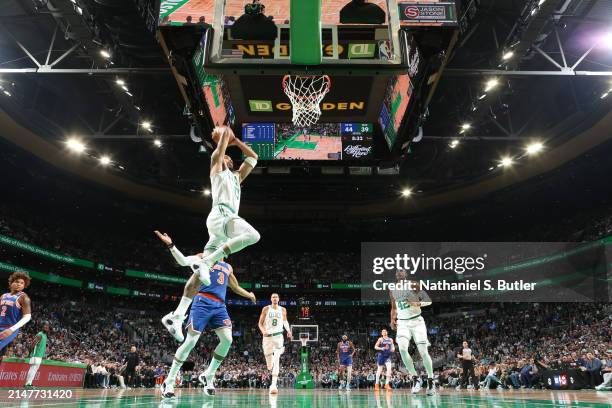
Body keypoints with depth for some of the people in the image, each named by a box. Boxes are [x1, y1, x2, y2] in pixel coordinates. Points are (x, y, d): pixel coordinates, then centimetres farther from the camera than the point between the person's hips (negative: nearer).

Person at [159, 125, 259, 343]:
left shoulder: (236, 177, 36)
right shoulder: (217, 168, 19)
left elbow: (253, 157, 40)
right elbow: (219, 150, 11)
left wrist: (235, 140, 41)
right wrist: (225, 132, 30)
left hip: (228, 219, 7)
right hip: (220, 215, -7)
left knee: (200, 271, -1)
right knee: (252, 235, -33)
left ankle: (177, 315, -3)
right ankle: (205, 262, -31)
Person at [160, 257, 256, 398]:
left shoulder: (228, 267, 25)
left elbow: (235, 287, 35)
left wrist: (249, 295, 31)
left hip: (220, 305, 5)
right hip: (203, 302, -5)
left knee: (227, 340, -12)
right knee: (191, 341, -10)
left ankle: (208, 376, 6)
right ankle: (169, 381, 4)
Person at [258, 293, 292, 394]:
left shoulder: (283, 310, 5)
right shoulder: (266, 309, 1)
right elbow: (260, 323, 3)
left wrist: (288, 330, 5)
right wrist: (263, 330, -17)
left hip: (278, 336, 0)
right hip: (267, 337, 0)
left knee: (277, 360, -19)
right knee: (269, 366, 8)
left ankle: (274, 385, -21)